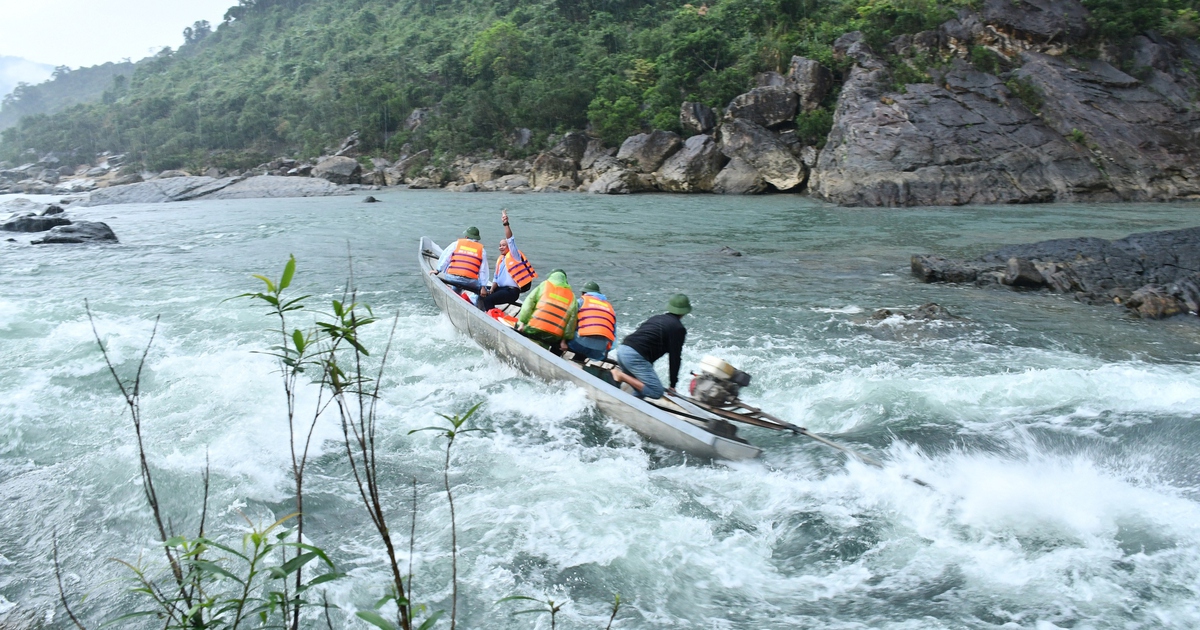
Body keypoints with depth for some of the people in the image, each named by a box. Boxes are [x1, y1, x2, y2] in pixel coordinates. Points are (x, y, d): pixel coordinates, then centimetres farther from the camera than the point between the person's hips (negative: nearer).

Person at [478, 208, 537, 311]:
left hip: (511, 291, -9)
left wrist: (506, 224, -27)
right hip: (500, 288, 9)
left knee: (487, 299, -25)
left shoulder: (514, 256, -1)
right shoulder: (500, 260, 21)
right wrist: (492, 289, 1)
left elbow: (510, 240, -17)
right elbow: (495, 278, 20)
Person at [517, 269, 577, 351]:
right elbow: (572, 319, 8)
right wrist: (564, 340, 7)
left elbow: (529, 303, 2)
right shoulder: (571, 296, 17)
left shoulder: (544, 285, 13)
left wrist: (522, 322, -1)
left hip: (533, 329, -1)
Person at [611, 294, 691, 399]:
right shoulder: (679, 329, 3)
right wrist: (673, 385, 10)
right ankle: (622, 376, -14)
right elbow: (675, 358, 1)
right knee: (656, 392, -7)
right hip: (635, 356, -8)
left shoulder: (655, 318, 25)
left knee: (640, 391, 21)